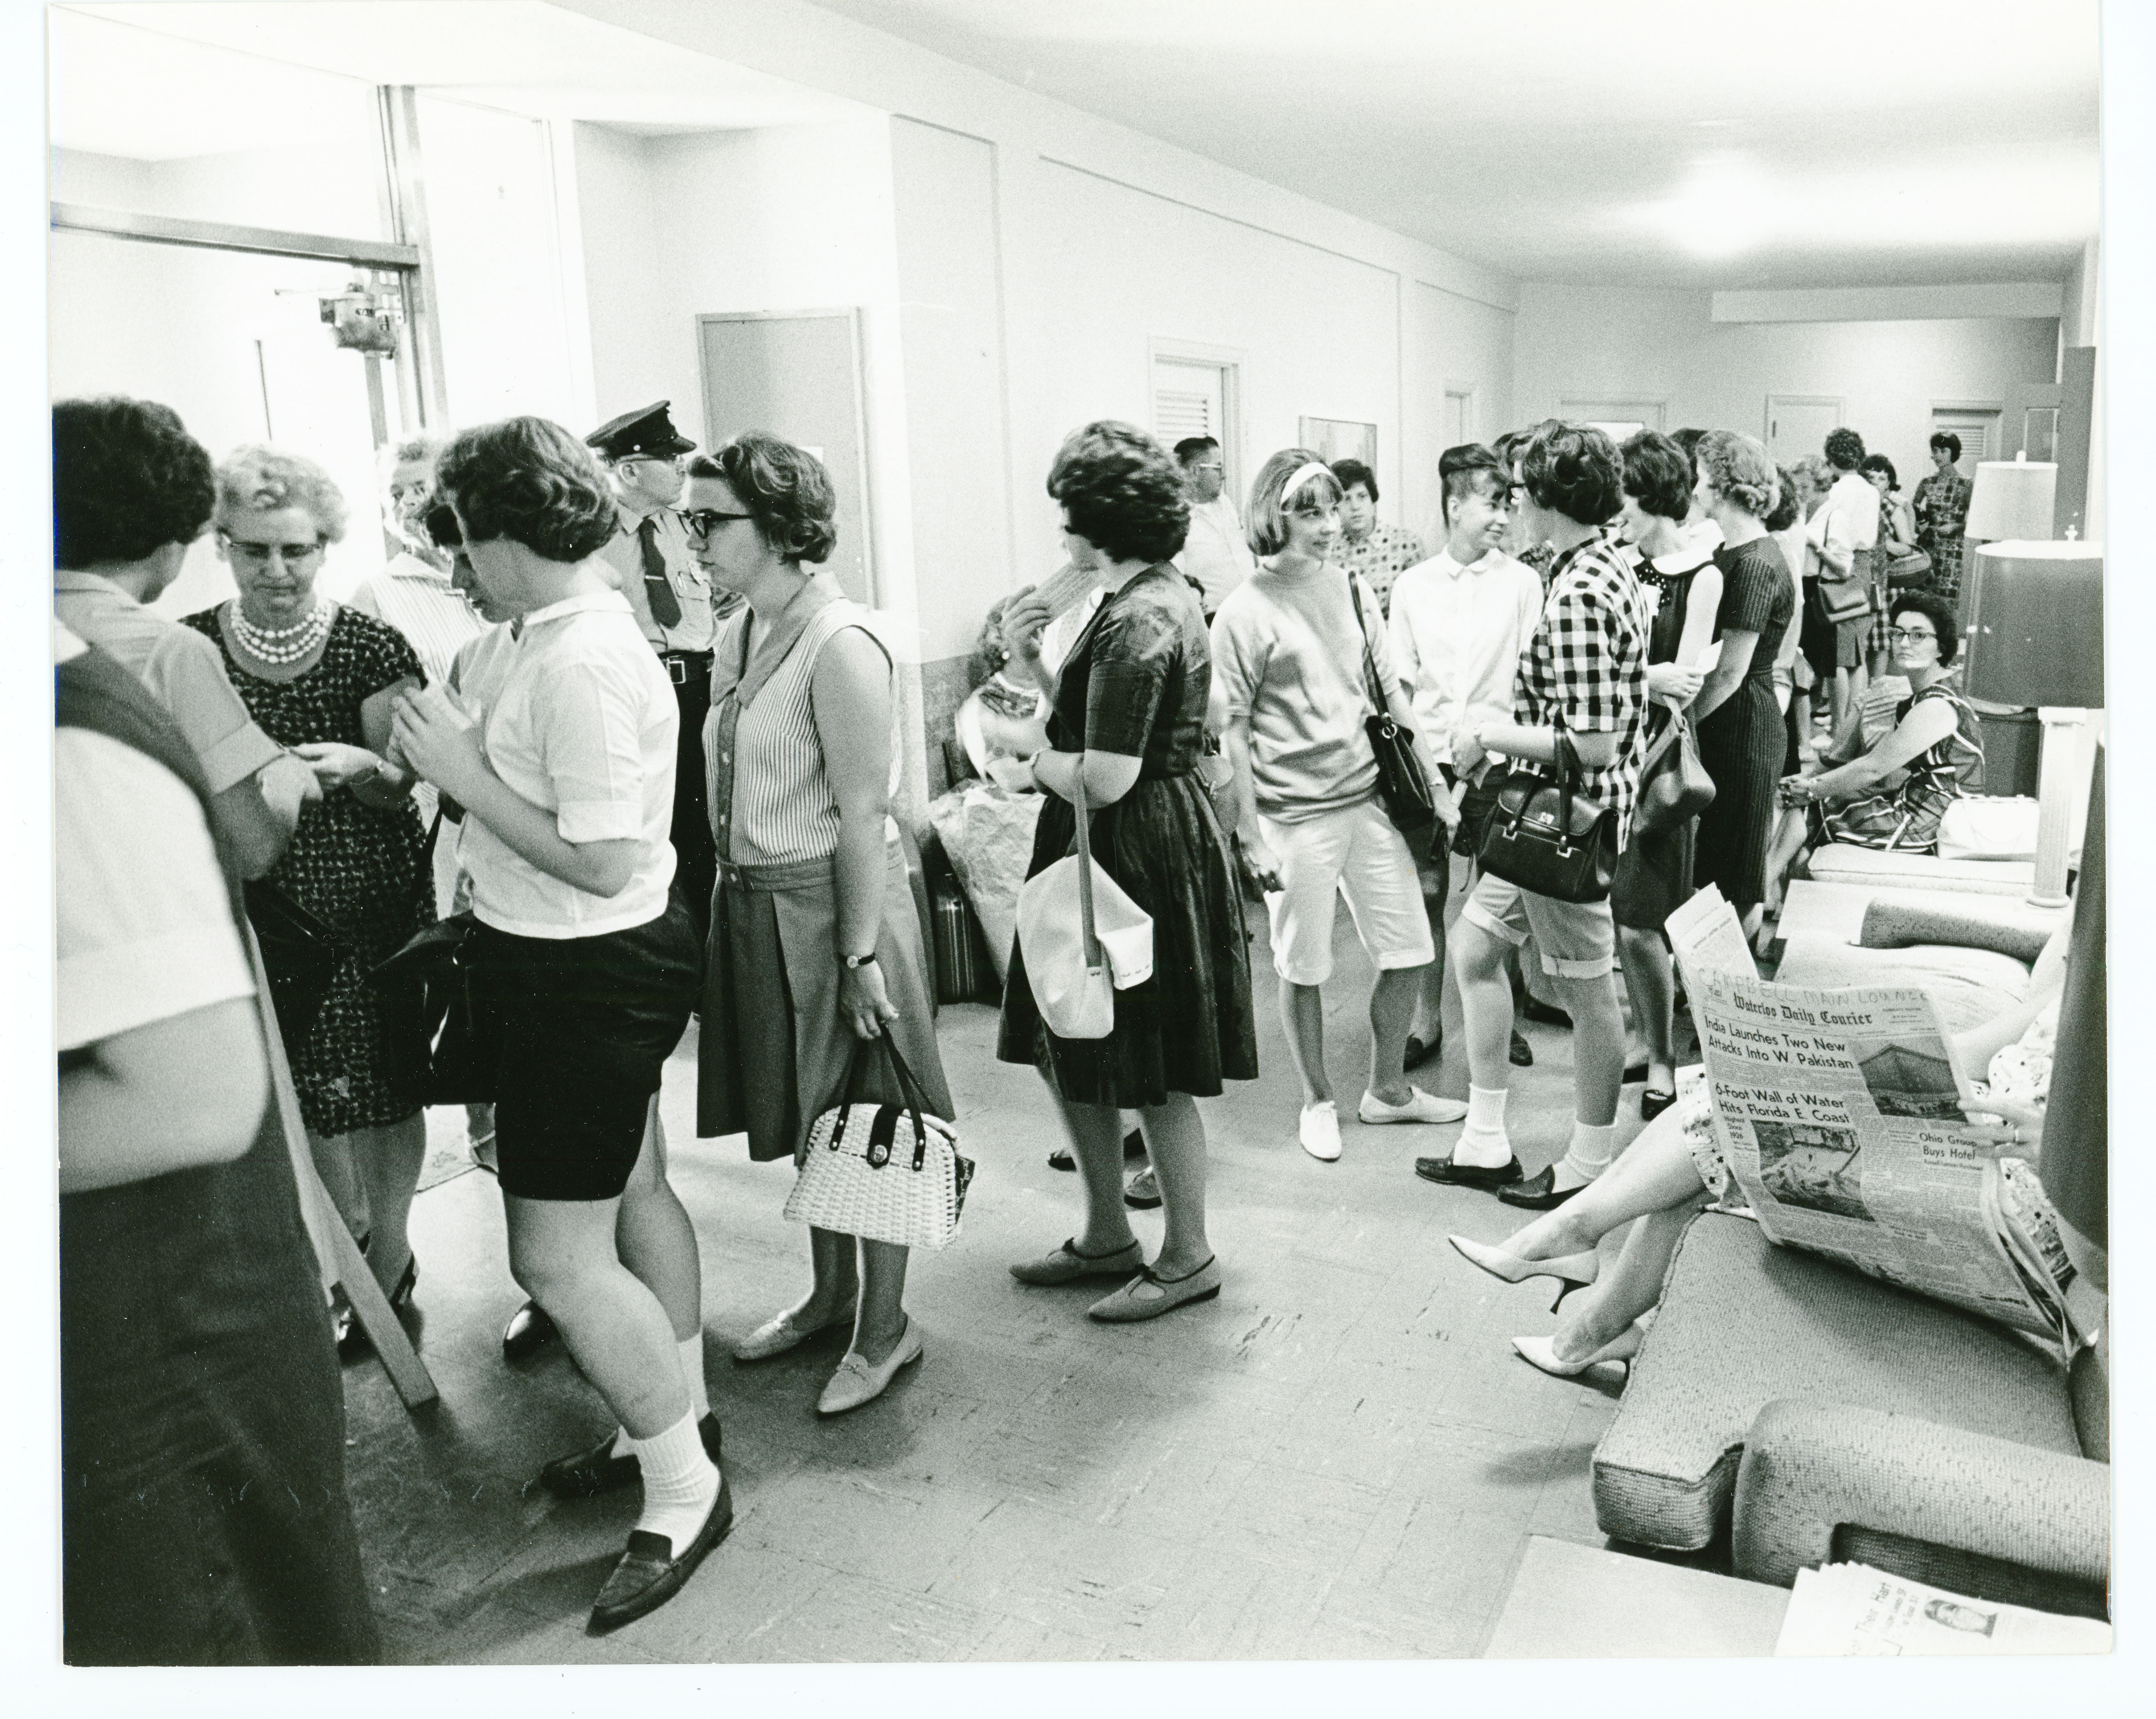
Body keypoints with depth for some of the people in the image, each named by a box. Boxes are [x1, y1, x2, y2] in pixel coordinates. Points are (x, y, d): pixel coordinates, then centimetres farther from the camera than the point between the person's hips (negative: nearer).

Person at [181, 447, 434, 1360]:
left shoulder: (371, 648, -7)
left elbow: (397, 790, -6)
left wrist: (362, 768, -27)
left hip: (372, 905, -2)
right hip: (258, 905, 3)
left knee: (384, 1086, 3)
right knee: (302, 1089, 12)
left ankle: (388, 1257, 23)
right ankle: (349, 1231, 36)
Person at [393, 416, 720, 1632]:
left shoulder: (579, 664, -26)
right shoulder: (571, 625, 5)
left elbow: (604, 860, -27)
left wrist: (461, 773, -21)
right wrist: (455, 741, -2)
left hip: (586, 974, -10)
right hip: (585, 958, 11)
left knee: (559, 1258, -2)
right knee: (634, 1194, 21)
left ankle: (687, 1488, 14)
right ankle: (682, 1423, 40)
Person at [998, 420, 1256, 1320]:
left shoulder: (1135, 622, -21)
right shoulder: (1161, 595, 12)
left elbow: (1105, 778, -26)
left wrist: (1041, 762, -6)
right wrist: (1032, 658, 2)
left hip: (1141, 851, -11)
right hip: (1113, 849, 11)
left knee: (1153, 1075, 4)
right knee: (1069, 1053, 18)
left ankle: (1188, 1259, 23)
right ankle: (1107, 1236, 34)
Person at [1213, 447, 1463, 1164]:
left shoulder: (1353, 590, 8)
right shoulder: (1244, 613, -8)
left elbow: (1391, 695, 14)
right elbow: (1233, 732, -8)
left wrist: (1436, 782, 11)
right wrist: (1253, 835, -11)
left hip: (1370, 796, 5)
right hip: (1296, 814, -5)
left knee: (1408, 953, 10)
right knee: (1303, 969, 6)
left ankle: (1388, 1088, 30)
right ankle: (1318, 1102, 27)